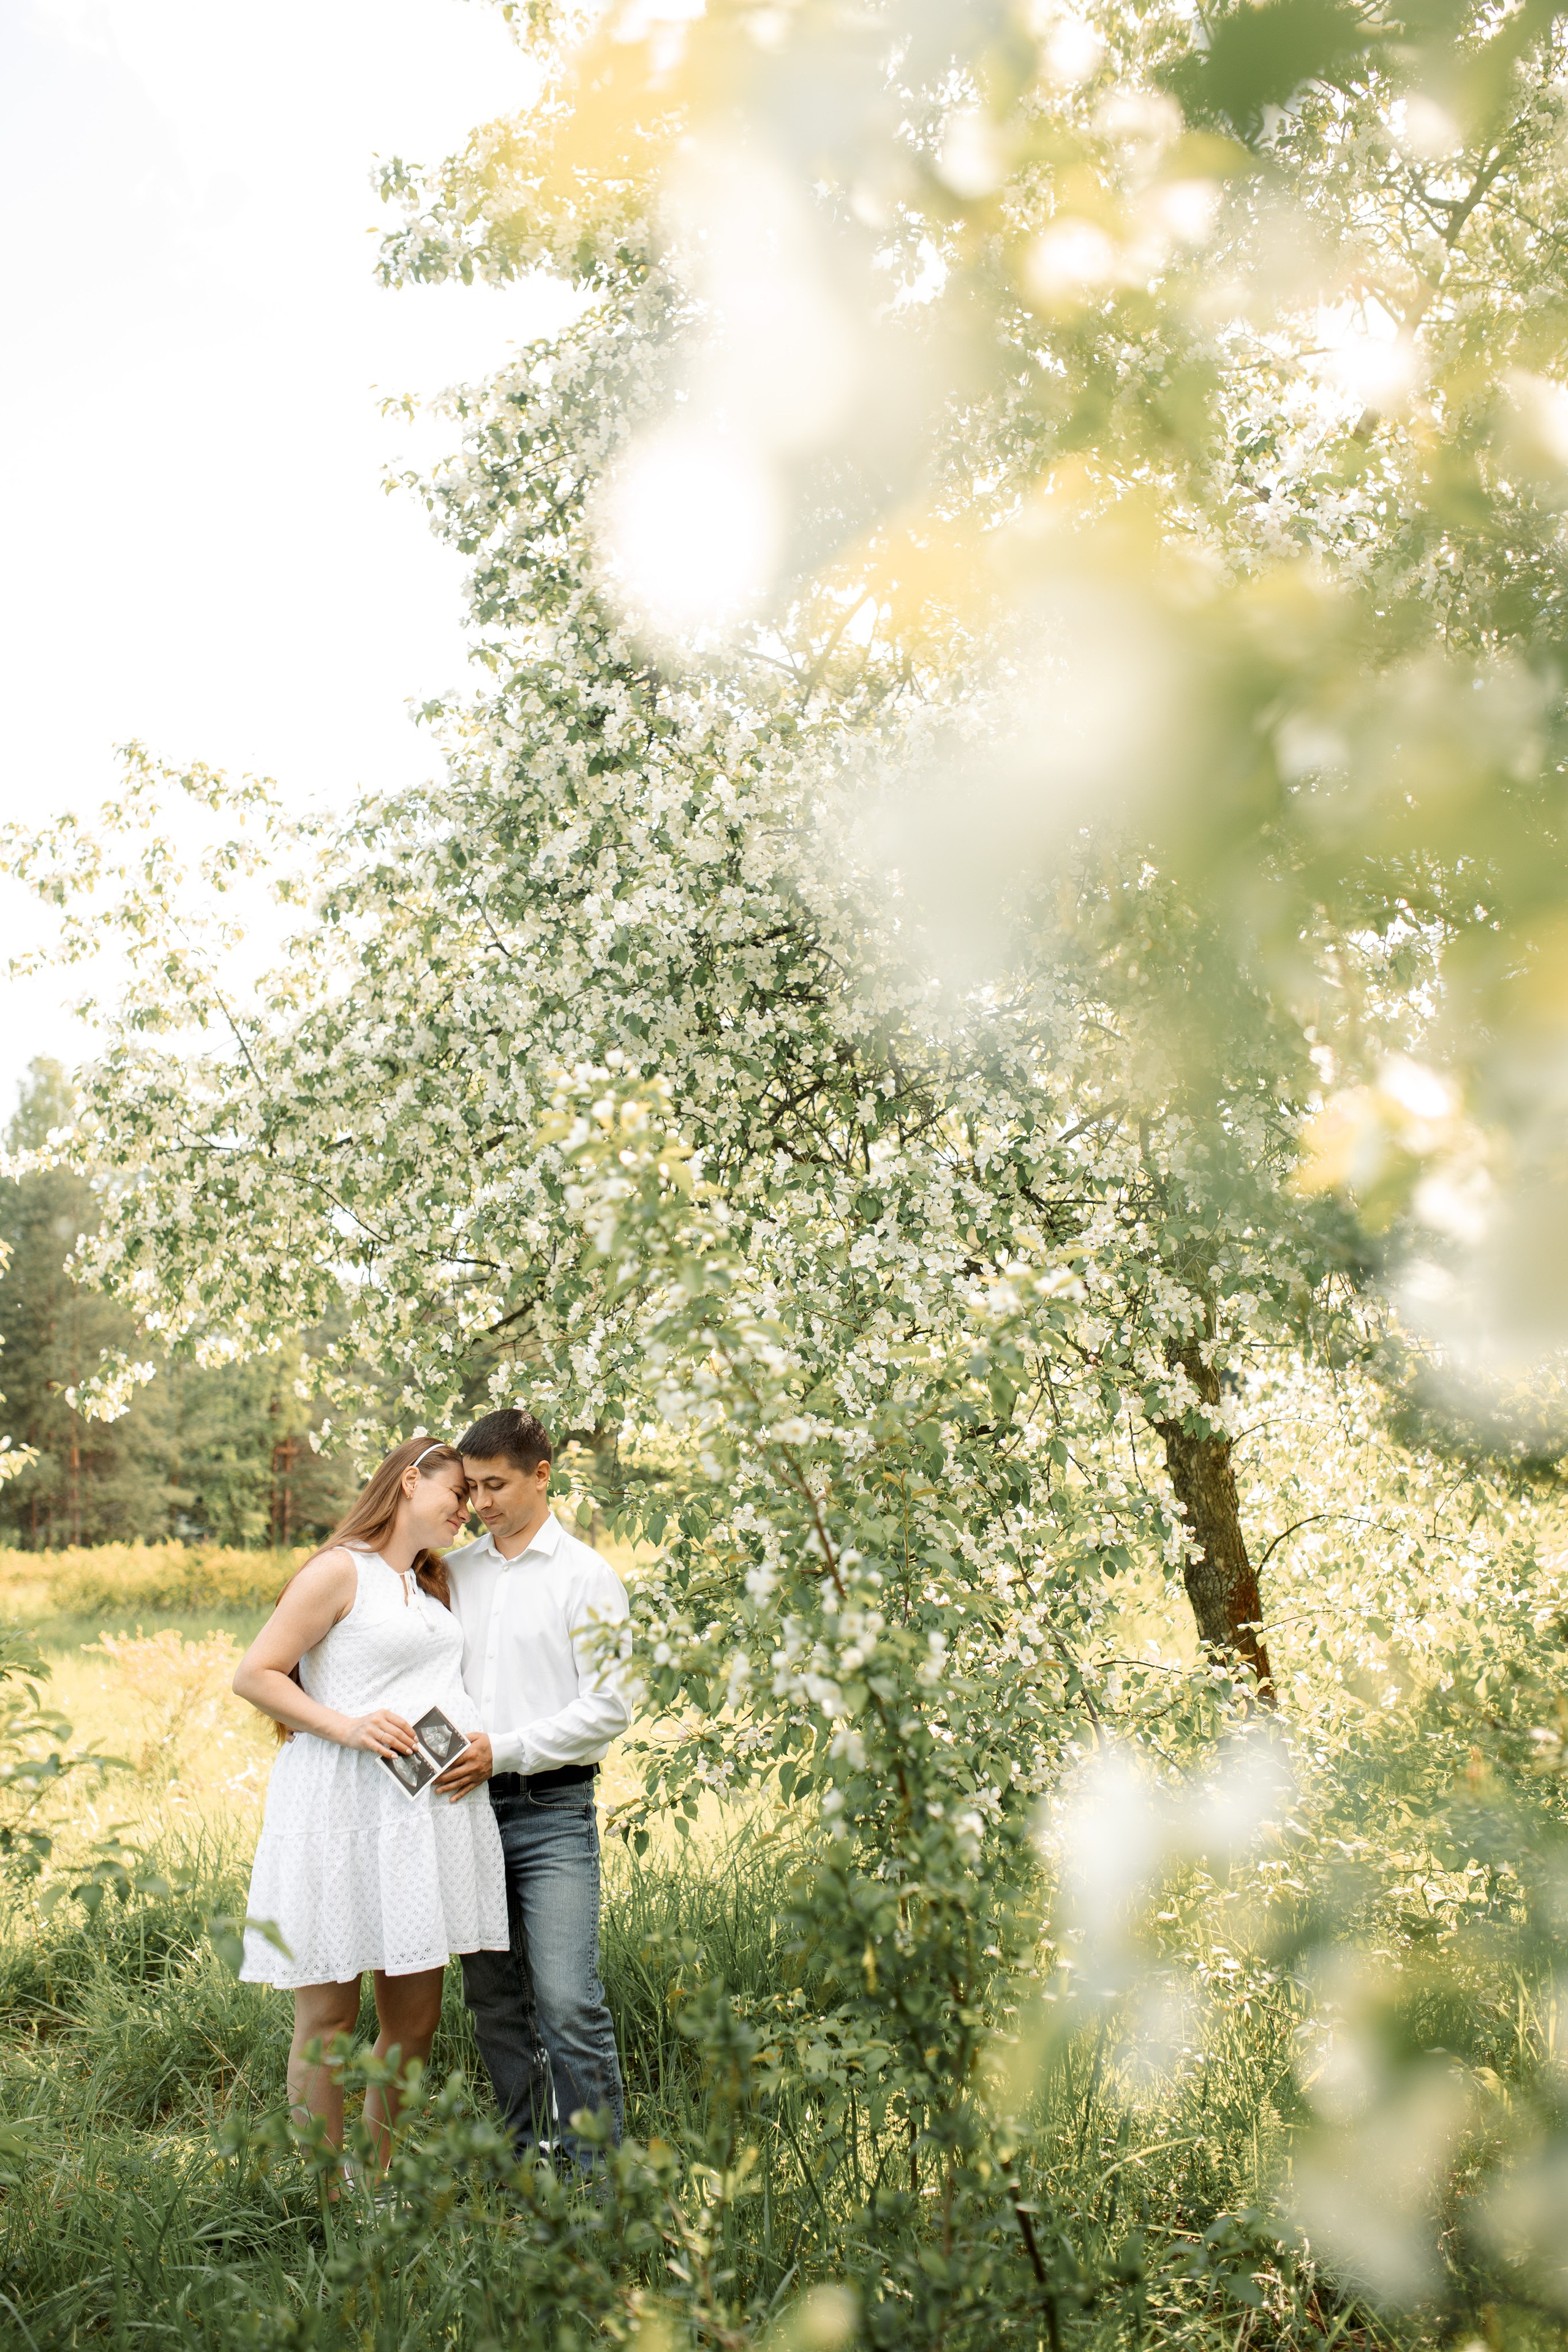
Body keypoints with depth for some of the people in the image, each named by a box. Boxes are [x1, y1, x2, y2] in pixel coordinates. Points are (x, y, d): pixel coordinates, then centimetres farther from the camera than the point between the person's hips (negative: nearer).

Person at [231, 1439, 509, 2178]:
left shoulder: (432, 1584, 20)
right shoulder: (340, 1571, -4)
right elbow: (254, 1675, -8)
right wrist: (346, 1727, -16)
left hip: (426, 1809, 8)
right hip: (341, 1807, -7)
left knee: (415, 2018, 9)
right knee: (328, 2016, 0)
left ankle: (381, 2186, 22)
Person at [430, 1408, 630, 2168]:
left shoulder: (586, 1577, -2)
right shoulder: (455, 1573, 12)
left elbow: (607, 1709, -7)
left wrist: (504, 1751, -14)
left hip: (551, 1811, -5)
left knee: (568, 2003, -10)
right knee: (493, 2000, 11)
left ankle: (603, 2176, -1)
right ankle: (526, 2155, 23)